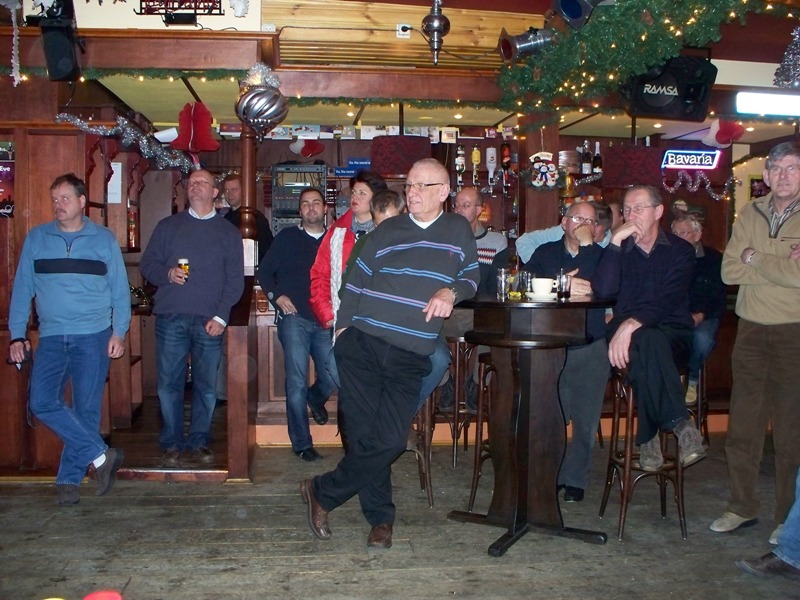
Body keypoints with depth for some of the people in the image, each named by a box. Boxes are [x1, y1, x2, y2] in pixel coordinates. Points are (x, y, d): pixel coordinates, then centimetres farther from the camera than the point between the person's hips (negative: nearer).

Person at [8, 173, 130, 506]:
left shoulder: (104, 240, 4)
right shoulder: (36, 239, 8)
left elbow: (120, 291, 5)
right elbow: (21, 289, 8)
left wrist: (119, 333, -3)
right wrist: (17, 335, 2)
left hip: (93, 336, -2)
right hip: (51, 337, 2)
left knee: (86, 408, 0)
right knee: (42, 402, -12)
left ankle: (70, 478, 12)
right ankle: (100, 456, -3)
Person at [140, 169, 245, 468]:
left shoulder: (228, 232, 11)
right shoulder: (168, 226, 13)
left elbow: (235, 279, 5)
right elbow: (147, 264, 10)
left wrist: (221, 316, -6)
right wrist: (167, 274, -12)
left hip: (209, 321, 0)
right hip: (171, 317, 0)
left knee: (206, 385, 3)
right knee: (169, 383, 1)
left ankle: (199, 441, 15)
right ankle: (171, 444, 11)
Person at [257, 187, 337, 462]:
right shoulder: (287, 237, 8)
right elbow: (264, 272, 7)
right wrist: (276, 295, -7)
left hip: (325, 321, 2)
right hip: (294, 318, -2)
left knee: (333, 377, 0)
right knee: (297, 382, -5)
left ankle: (315, 399, 36)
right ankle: (302, 444, 4)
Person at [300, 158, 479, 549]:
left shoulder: (458, 231, 10)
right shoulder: (386, 231, 10)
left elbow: (471, 278, 13)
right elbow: (356, 282, 12)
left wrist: (451, 291, -9)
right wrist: (342, 327, 7)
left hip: (410, 357, 0)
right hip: (362, 345, 0)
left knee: (389, 440, -9)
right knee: (364, 436, -3)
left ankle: (323, 493, 11)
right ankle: (380, 517, 16)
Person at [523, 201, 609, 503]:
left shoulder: (600, 255, 11)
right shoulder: (545, 252, 13)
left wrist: (586, 245, -9)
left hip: (590, 348, 0)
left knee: (585, 418, 0)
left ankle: (574, 479, 13)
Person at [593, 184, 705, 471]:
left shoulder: (680, 250, 7)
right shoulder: (619, 251, 14)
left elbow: (668, 300, -11)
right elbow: (603, 291, -7)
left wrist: (632, 324, -29)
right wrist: (615, 242, -10)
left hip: (672, 337, -1)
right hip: (627, 337, 1)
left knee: (646, 340, -37)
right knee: (646, 341, -36)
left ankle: (649, 437, -31)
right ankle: (680, 425, -34)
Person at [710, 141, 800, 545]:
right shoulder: (749, 215, 8)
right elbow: (729, 271, 0)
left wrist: (756, 259, -7)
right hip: (752, 330, 4)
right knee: (742, 424, 7)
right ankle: (742, 507, 20)